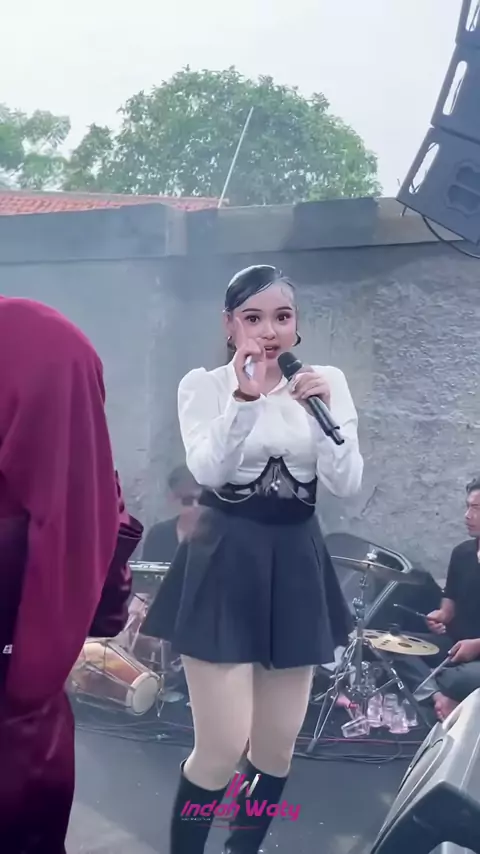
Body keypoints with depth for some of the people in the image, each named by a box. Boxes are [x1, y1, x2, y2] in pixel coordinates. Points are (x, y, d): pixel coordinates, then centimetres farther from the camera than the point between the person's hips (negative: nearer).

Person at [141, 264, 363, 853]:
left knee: (277, 744, 11)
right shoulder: (203, 384, -3)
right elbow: (207, 471, -19)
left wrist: (322, 411, -18)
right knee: (223, 746, -7)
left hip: (295, 565, 4)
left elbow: (347, 485, -4)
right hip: (223, 564, -3)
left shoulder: (327, 383, 4)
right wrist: (245, 396, -29)